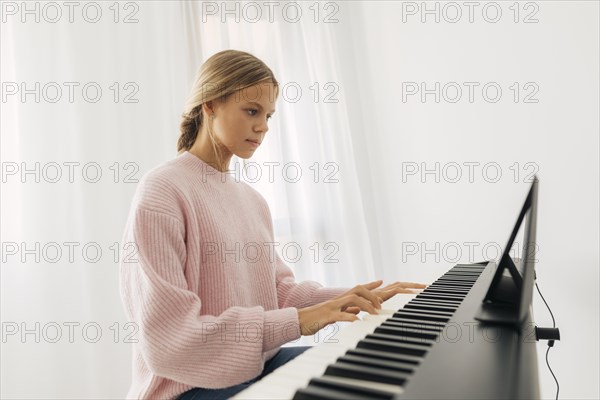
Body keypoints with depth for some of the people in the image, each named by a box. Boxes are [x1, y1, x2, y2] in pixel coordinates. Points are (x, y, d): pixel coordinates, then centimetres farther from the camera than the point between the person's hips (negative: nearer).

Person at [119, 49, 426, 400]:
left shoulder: (253, 199, 7)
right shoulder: (161, 192, -17)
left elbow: (280, 291, 7)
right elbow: (168, 341, -23)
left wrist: (347, 298, -9)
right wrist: (296, 321, -28)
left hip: (260, 365, 7)